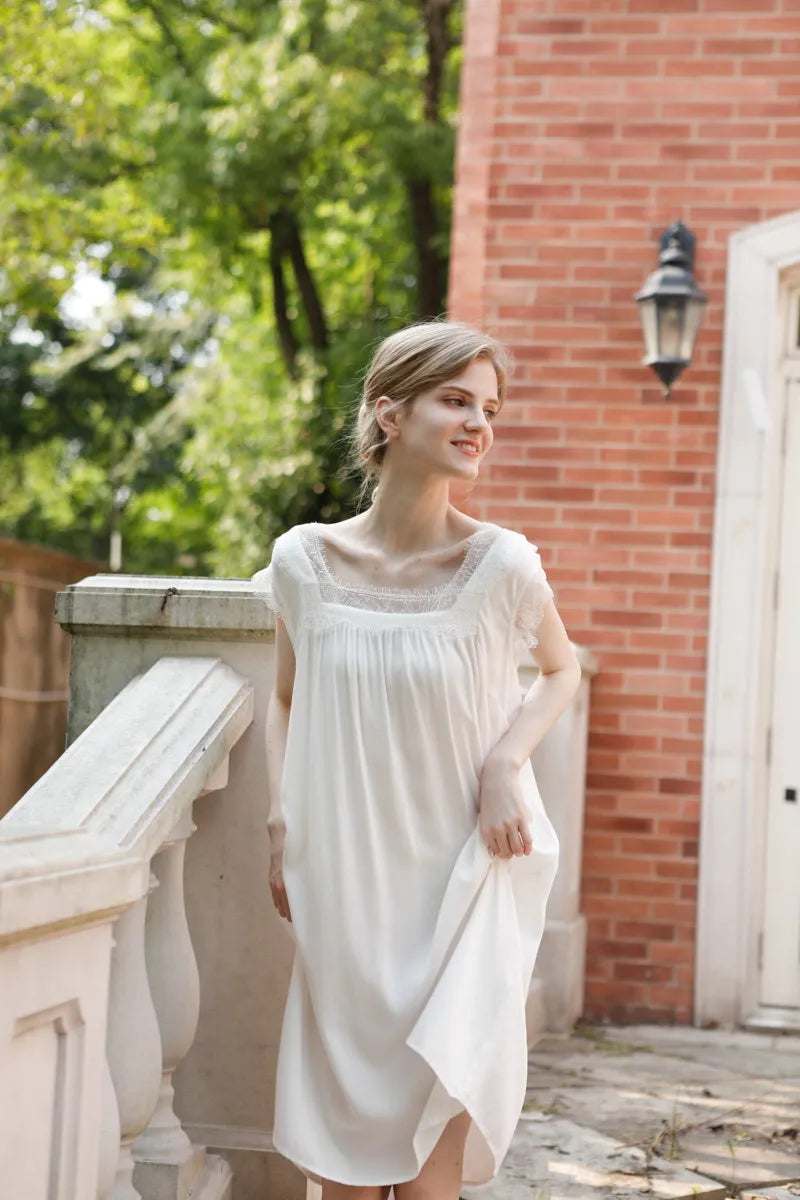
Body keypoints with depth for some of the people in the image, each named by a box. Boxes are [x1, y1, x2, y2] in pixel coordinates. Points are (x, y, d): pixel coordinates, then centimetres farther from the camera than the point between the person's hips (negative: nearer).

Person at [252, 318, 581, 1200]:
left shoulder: (501, 564, -11)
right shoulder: (305, 560, -5)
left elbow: (560, 670, 7)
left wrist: (505, 763, -9)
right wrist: (281, 824, 2)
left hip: (466, 867, -2)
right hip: (345, 873, 2)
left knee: (433, 1117, -5)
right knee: (342, 1114, 8)